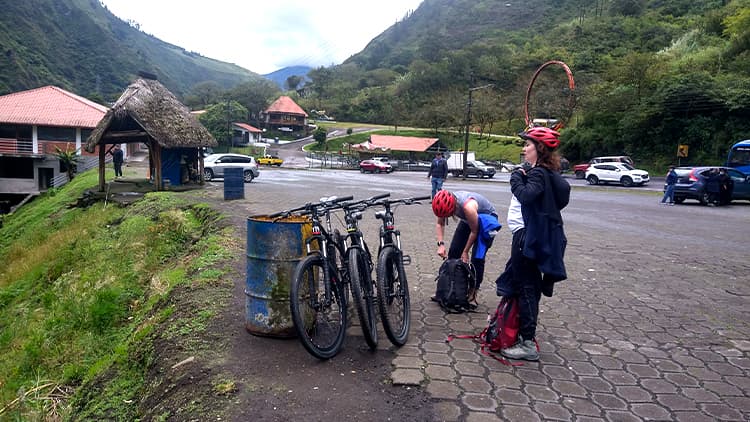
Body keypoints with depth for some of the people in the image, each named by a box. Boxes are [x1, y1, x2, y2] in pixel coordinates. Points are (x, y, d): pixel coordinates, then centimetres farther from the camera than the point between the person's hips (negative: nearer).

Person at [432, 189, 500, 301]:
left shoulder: (468, 207, -42)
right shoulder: (445, 203, -24)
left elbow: (474, 231, -27)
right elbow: (440, 224, -7)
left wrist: (465, 252, -17)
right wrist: (441, 244, -20)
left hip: (487, 218, -6)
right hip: (468, 219, 7)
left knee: (477, 257, -14)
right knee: (453, 251, 2)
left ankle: (473, 293, -4)